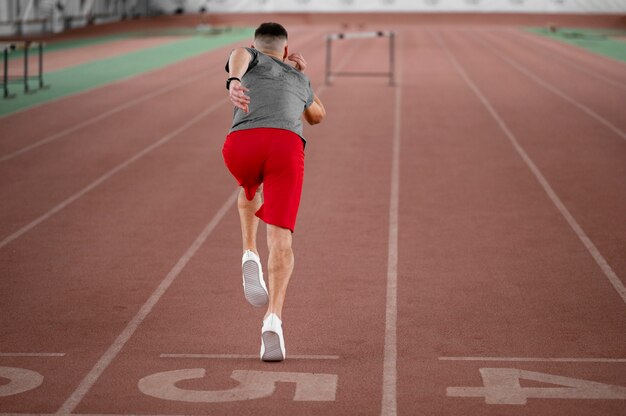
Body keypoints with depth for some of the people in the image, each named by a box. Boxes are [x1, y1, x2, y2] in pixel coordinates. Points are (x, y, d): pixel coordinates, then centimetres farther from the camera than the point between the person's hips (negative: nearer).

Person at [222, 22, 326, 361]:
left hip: (242, 145, 0)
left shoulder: (249, 58, 30)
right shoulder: (298, 80, 38)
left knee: (250, 190, 37)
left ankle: (250, 257, 19)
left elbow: (238, 53, 2)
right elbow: (317, 116, 58)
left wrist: (234, 82, -19)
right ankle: (273, 319, -26)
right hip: (287, 146, 0)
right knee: (280, 240, -4)